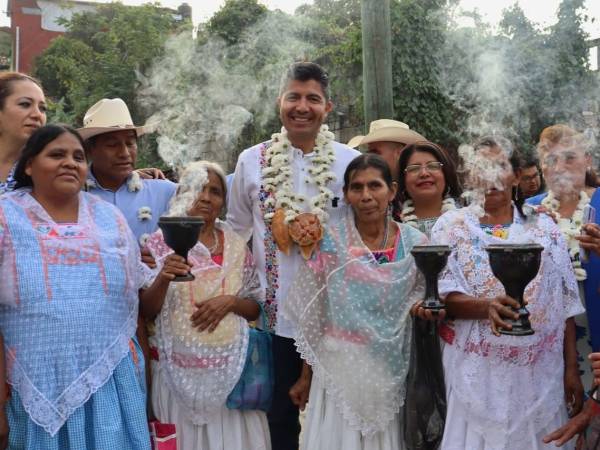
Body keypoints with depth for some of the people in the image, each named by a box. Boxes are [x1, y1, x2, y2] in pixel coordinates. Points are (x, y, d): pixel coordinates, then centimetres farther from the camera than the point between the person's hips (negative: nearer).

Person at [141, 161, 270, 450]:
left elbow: (256, 308, 9)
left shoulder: (236, 246, 5)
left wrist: (230, 302, -11)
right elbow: (145, 311, -4)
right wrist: (163, 279, -22)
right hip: (178, 370, -2)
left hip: (230, 369, 2)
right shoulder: (161, 242, -2)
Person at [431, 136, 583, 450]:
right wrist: (486, 306, -26)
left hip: (540, 370, 2)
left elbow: (565, 305, 6)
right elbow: (444, 297, -7)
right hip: (476, 371, -2)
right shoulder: (451, 226, 0)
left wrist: (571, 367, 2)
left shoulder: (543, 227, 6)